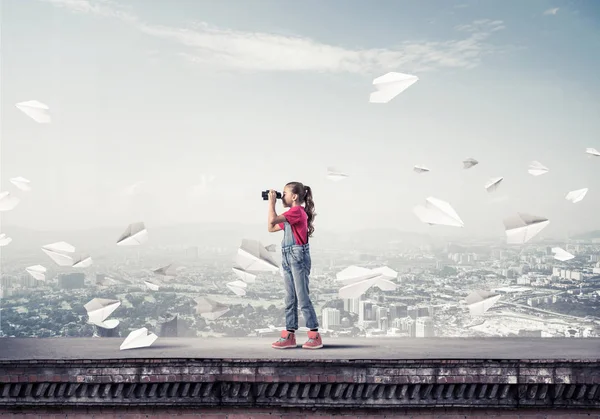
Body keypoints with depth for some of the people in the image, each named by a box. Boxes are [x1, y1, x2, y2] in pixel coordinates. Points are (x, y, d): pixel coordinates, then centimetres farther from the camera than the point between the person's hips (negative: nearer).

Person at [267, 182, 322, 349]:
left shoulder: (297, 211, -11)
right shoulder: (291, 214, 18)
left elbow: (273, 219, -21)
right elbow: (271, 228, 20)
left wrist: (272, 201, -6)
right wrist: (272, 203, 17)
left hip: (298, 257, -10)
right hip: (288, 258, 10)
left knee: (302, 298, -7)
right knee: (290, 299, 9)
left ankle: (315, 336, -2)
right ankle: (289, 336, 12)